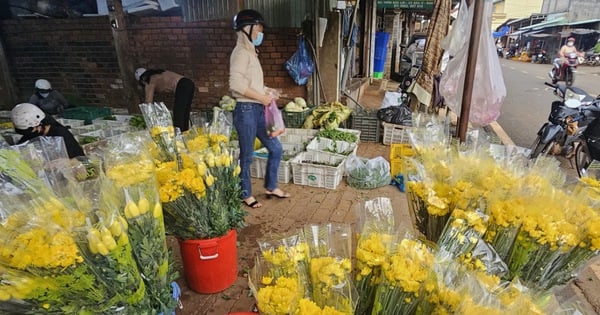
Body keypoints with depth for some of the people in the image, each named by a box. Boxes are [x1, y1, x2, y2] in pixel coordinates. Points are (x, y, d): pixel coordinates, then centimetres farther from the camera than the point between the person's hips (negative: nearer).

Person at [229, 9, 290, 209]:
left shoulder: (250, 52, 17)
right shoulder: (241, 53, -13)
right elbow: (236, 84, -24)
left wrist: (267, 91, 10)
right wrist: (262, 97, -18)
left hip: (258, 110, 9)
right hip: (246, 110, -9)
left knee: (276, 149, 13)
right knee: (246, 156, 5)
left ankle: (271, 187, 30)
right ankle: (246, 195, 23)